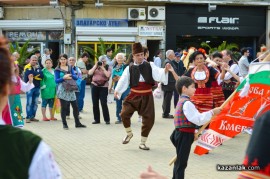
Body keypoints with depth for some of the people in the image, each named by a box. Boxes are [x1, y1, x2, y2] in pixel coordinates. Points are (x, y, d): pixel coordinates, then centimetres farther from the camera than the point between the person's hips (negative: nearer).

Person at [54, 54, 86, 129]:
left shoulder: (70, 68, 13)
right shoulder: (57, 69, 1)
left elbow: (76, 77, 3)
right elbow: (56, 80, -7)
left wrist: (70, 76, -17)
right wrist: (64, 78, -21)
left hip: (71, 89, 4)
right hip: (62, 90, -4)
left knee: (75, 107, 6)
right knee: (64, 107, -2)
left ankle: (77, 123, 17)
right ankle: (64, 124, 7)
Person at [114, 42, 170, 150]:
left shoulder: (150, 66, -1)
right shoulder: (129, 68, -1)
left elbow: (159, 73, -15)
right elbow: (123, 80, -5)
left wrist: (165, 70, -35)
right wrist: (117, 90, -19)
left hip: (147, 97, 0)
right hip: (134, 96, 0)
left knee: (149, 119, 2)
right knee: (124, 113, -16)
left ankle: (142, 143, 21)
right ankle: (129, 134, 14)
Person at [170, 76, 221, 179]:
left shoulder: (182, 101, 13)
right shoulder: (187, 103, -20)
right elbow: (198, 119, -24)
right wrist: (212, 112, -20)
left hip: (182, 134, 10)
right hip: (184, 135, -10)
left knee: (180, 161, 19)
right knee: (181, 163, -4)